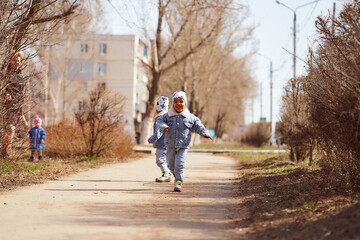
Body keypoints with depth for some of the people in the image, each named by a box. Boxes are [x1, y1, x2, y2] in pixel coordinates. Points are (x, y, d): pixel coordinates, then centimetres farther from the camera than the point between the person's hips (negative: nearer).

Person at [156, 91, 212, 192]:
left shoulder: (190, 117, 1)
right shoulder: (168, 116, 2)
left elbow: (198, 126, 6)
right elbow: (159, 121, 0)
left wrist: (204, 132, -11)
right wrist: (163, 127, -22)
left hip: (183, 146, -2)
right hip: (170, 145, 2)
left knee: (180, 164, -12)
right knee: (171, 164, 12)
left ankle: (178, 182, -4)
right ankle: (177, 177, 38)